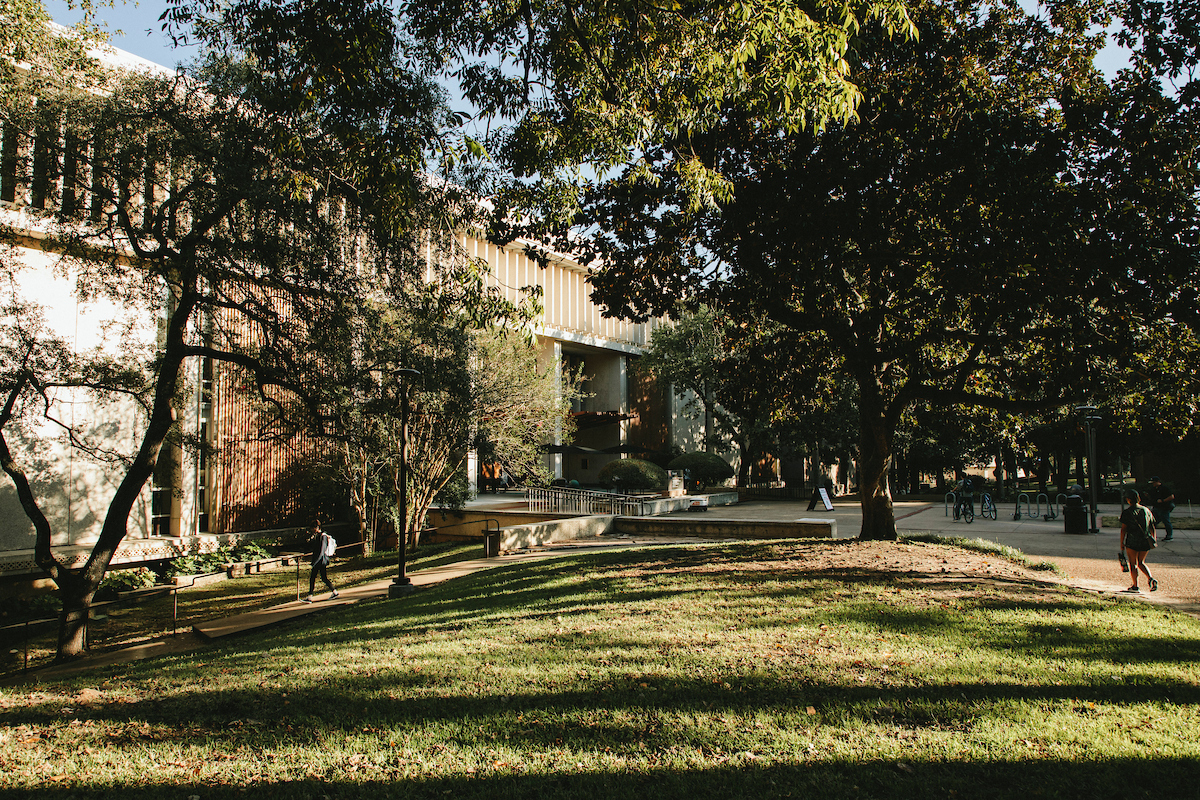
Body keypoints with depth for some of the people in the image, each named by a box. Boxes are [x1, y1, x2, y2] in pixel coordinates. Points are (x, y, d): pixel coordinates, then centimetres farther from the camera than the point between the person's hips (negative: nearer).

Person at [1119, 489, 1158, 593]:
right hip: (1145, 542, 5)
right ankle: (1151, 578, -2)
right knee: (1141, 562, 20)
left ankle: (1135, 586, 7)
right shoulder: (1146, 510, 6)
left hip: (1132, 541, -5)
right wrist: (1153, 540, 19)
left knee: (1133, 564, 5)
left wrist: (1122, 543, -3)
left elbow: (1123, 529, -10)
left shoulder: (1127, 513, -9)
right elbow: (1152, 527, 10)